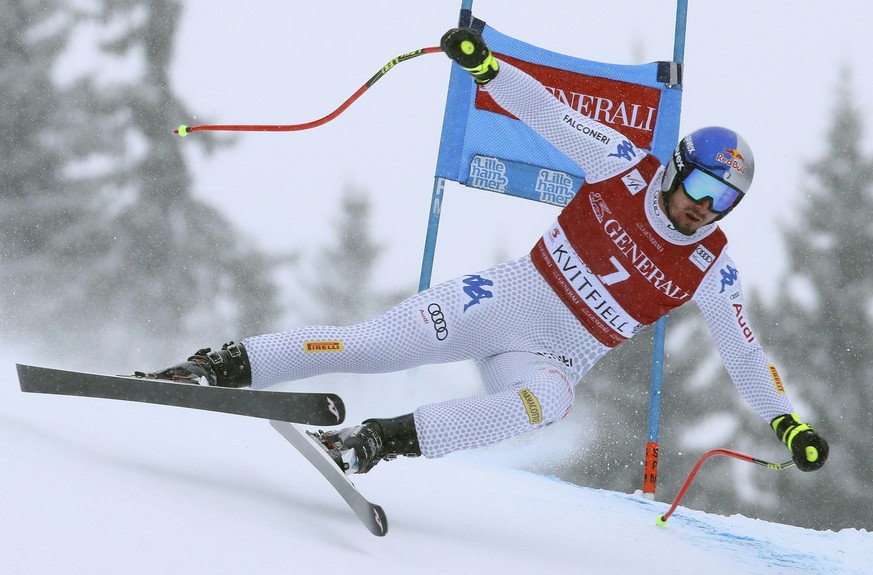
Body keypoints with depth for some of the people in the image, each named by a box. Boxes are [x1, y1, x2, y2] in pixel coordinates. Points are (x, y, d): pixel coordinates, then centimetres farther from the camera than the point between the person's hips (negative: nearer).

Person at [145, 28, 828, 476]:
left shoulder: (710, 268, -3)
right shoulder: (626, 164, -4)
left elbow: (744, 352, 3)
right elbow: (546, 113, -3)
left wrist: (788, 421, -4)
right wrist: (483, 65, -17)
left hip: (555, 359, 0)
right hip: (507, 298, 0)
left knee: (546, 402, -36)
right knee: (368, 344, -15)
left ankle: (376, 442, -38)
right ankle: (224, 366, -5)